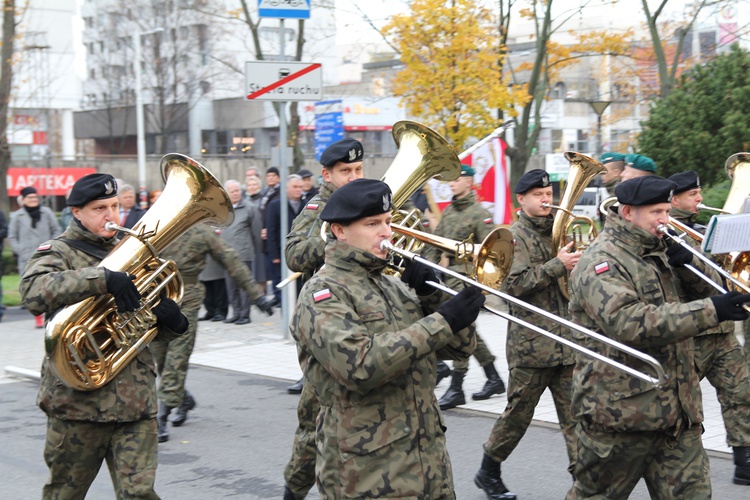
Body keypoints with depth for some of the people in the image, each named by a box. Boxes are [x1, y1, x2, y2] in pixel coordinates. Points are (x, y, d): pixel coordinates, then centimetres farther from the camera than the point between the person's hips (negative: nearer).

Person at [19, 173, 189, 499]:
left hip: (136, 398, 4)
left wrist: (172, 322, -3)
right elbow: (33, 292, -26)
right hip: (78, 397, -3)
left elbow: (158, 327, 22)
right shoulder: (59, 252, -1)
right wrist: (102, 278, -33)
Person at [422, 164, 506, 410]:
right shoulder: (448, 211, 15)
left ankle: (456, 388, -6)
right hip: (451, 276, 9)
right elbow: (435, 243, 17)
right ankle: (494, 379, 25)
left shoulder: (479, 213, -8)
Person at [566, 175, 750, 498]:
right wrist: (709, 311, -34)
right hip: (620, 411, -7)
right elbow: (628, 323, -30)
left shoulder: (658, 252, 13)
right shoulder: (601, 262, -14)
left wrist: (688, 263, -6)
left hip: (677, 411, 7)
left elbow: (705, 290, 16)